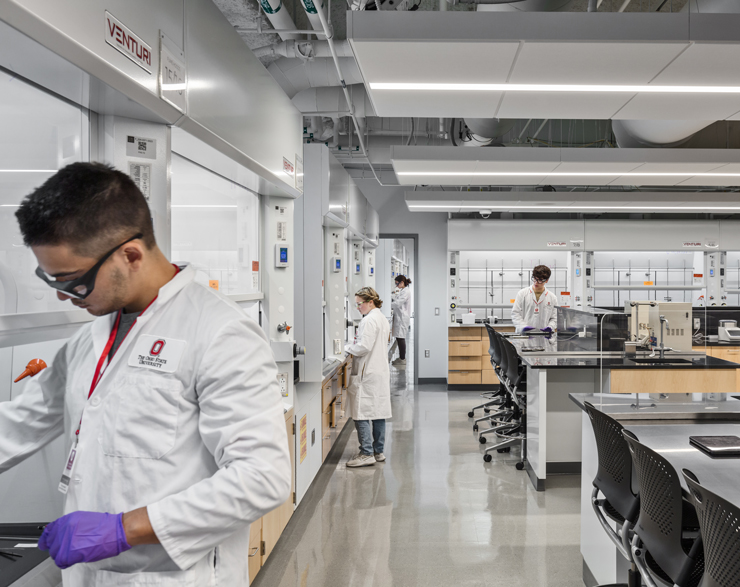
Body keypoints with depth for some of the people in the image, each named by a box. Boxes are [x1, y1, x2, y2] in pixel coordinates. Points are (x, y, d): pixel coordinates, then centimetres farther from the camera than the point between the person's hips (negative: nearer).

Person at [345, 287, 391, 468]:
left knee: (361, 414, -6)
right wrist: (354, 347, 15)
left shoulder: (369, 320, -15)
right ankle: (378, 451, 18)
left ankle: (367, 454, -5)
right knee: (378, 412, 12)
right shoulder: (382, 318, 16)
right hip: (381, 371, 10)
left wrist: (348, 348, -7)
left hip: (368, 373, -10)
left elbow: (364, 347, -21)